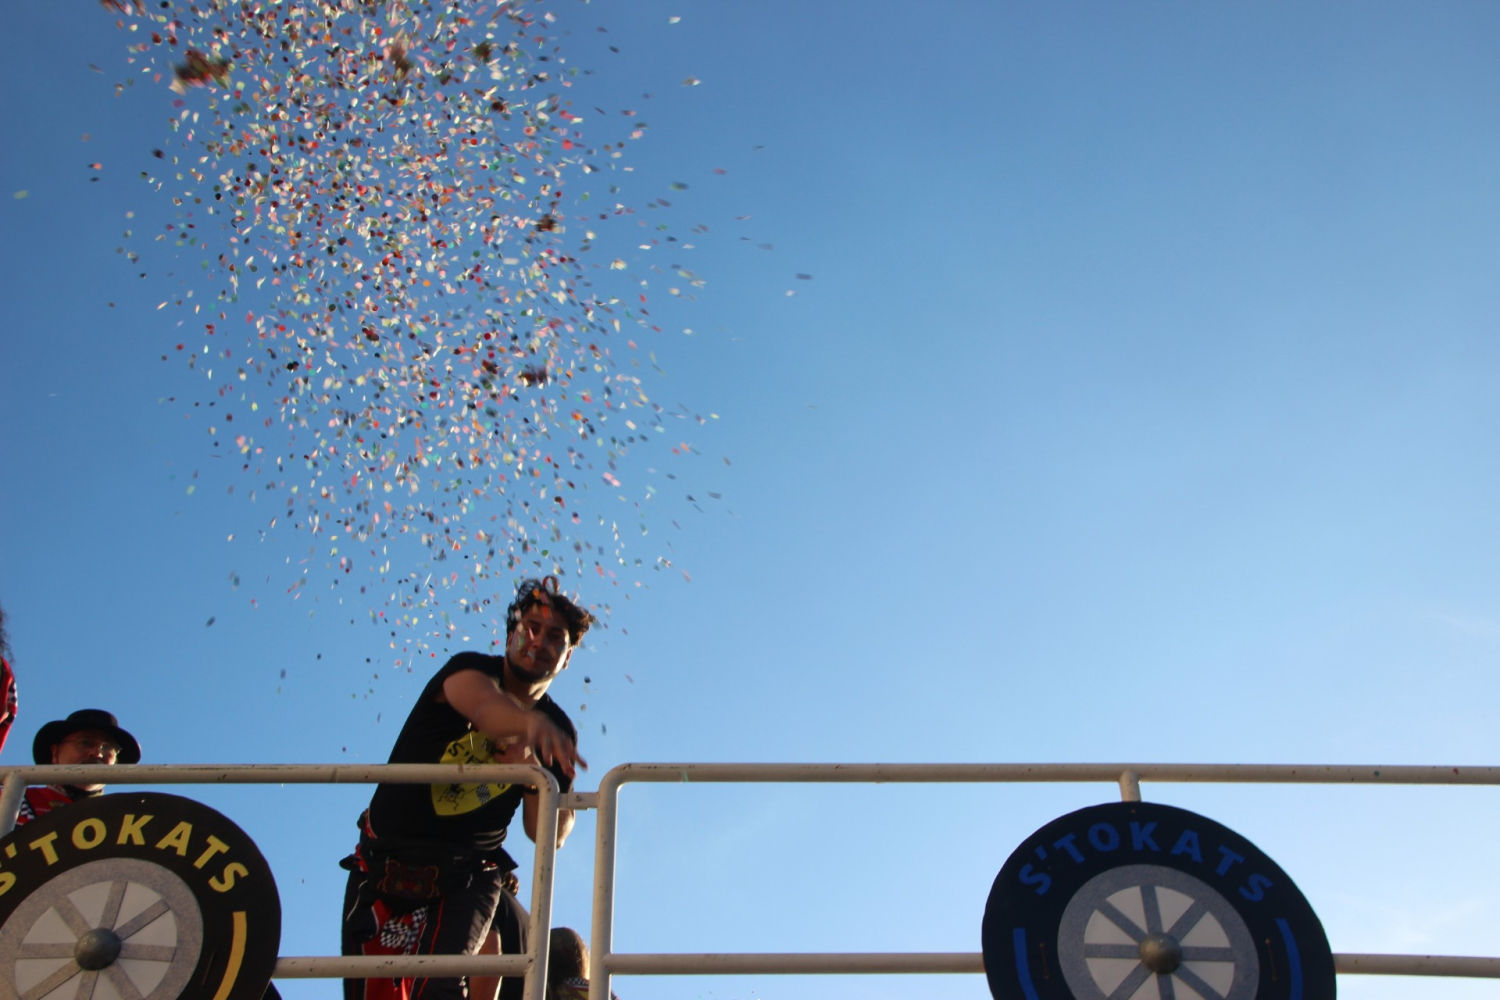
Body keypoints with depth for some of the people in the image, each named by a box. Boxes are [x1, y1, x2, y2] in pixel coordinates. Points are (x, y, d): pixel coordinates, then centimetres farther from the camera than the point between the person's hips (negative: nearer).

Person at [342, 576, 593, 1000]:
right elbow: (481, 701, -35)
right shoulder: (470, 669, -8)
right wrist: (531, 721, -58)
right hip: (390, 865, 0)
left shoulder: (556, 733, 1)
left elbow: (552, 834, -3)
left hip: (467, 873, 1)